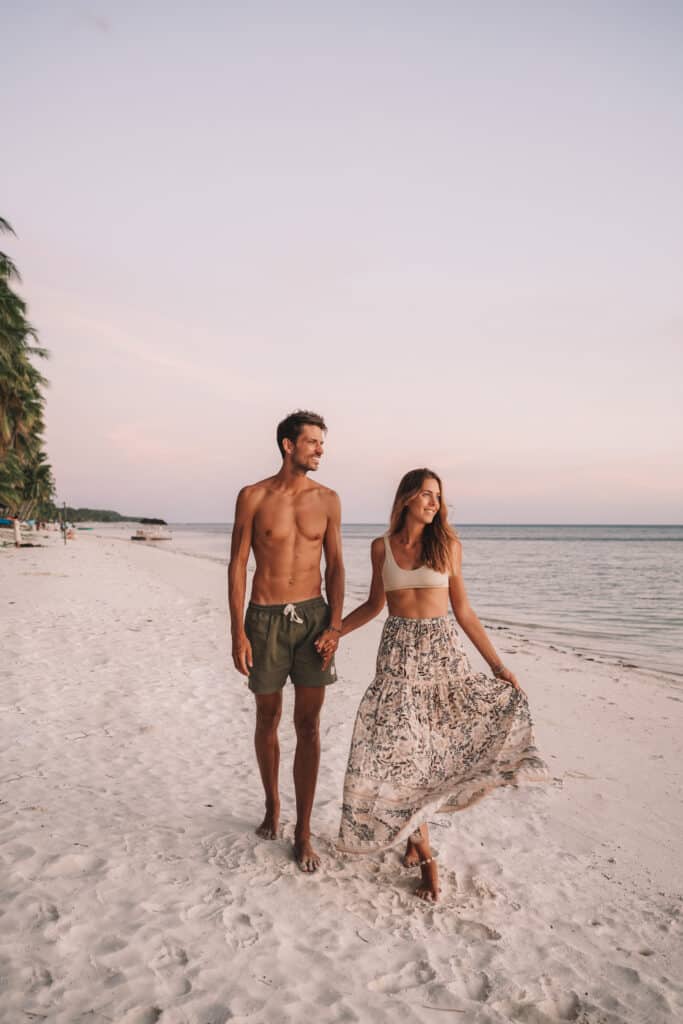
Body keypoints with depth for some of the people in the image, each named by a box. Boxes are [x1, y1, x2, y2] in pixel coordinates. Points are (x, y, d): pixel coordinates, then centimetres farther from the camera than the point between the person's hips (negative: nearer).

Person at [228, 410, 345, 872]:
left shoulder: (327, 499, 3)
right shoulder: (253, 497, -3)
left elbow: (335, 565, 5)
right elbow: (238, 565, -2)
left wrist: (335, 625, -5)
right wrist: (238, 632, -7)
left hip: (313, 616, 1)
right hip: (266, 619, -1)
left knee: (309, 726, 3)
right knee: (267, 719, 14)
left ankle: (303, 832, 15)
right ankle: (272, 806, 38)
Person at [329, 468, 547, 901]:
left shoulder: (448, 545, 1)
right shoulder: (382, 547, 4)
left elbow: (463, 610, 4)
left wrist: (498, 664, 0)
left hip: (442, 649, 0)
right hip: (398, 650, 1)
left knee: (430, 743, -7)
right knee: (400, 745, -4)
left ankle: (413, 828, 19)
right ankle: (425, 854, 9)